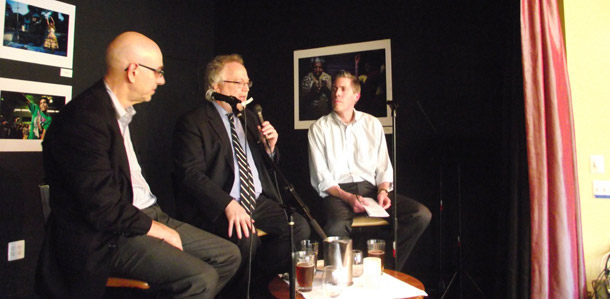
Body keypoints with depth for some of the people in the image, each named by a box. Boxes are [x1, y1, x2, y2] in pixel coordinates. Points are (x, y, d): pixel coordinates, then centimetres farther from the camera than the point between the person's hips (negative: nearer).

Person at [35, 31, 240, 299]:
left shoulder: (121, 111, 11)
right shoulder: (85, 118, -19)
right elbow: (103, 208, -22)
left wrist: (157, 217, 4)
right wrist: (156, 229, -12)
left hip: (147, 217, 9)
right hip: (108, 237, -9)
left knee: (228, 255, 3)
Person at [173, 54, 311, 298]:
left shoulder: (249, 117, 19)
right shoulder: (192, 122, -3)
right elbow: (191, 174, -15)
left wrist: (270, 147, 1)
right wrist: (228, 204, -28)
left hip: (259, 201, 7)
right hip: (217, 206, -6)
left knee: (299, 227, -16)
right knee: (246, 237, -33)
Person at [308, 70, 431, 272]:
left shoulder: (372, 124, 15)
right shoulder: (319, 128, 6)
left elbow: (383, 167, 13)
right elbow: (321, 177, -2)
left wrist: (382, 190, -7)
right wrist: (347, 197, -16)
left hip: (370, 188, 4)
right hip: (337, 192, -3)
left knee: (422, 214, -18)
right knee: (336, 228, -37)